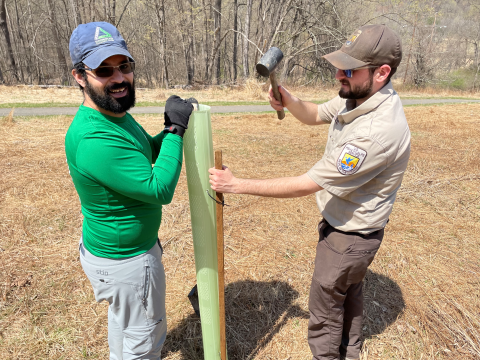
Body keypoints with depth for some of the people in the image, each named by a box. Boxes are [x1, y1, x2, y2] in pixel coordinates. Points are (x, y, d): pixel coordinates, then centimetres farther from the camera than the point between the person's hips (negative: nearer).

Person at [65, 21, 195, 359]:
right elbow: (159, 189, -31)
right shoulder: (93, 139, -33)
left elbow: (148, 151, 13)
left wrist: (172, 128, -5)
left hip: (110, 245, 10)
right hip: (125, 261, -10)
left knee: (123, 317, 35)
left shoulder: (117, 114, -2)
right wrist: (176, 130, -25)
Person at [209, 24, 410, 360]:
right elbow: (315, 115, 9)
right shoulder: (357, 96, -9)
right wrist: (288, 100, -15)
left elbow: (307, 184, -33)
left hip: (350, 235, -9)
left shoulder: (379, 130, -36)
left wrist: (237, 185, -28)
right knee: (349, 292, 30)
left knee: (325, 306, 13)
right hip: (344, 222, 10)